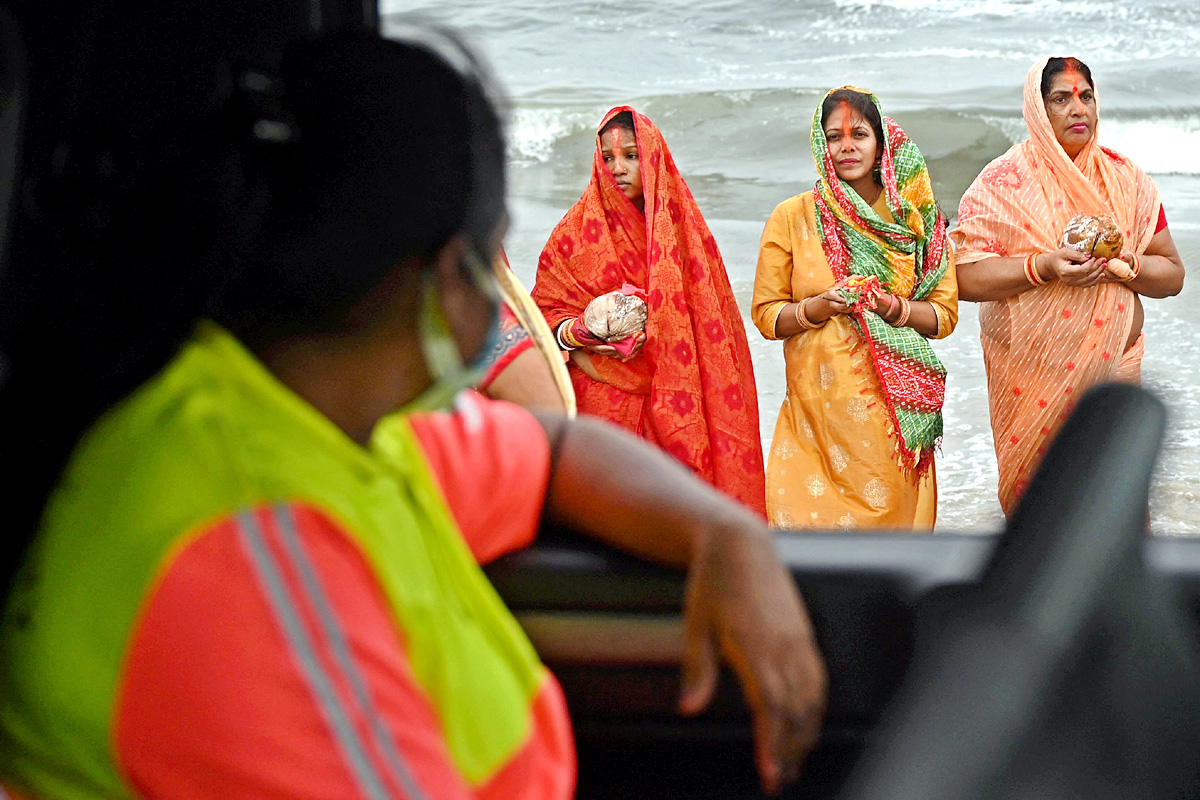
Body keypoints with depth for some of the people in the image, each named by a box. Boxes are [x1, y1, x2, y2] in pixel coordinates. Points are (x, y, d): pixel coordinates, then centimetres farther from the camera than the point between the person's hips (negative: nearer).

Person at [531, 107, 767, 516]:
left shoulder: (683, 227, 10)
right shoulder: (578, 230, 4)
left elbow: (711, 320, 12)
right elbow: (545, 307, 5)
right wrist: (579, 333, -14)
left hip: (672, 399, 2)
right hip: (601, 401, -2)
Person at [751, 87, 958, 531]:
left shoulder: (915, 217, 6)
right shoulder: (791, 217, 3)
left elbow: (945, 313, 6)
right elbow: (766, 314, 5)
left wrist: (894, 308, -11)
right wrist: (815, 308, -13)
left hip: (896, 405, 1)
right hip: (818, 406, -1)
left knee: (893, 511, 1)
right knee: (814, 519, -6)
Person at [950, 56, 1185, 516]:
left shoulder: (1128, 180, 7)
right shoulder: (1002, 184, -4)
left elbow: (1173, 275, 9)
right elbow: (965, 278, -12)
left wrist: (1128, 265, -12)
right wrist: (1043, 267, -23)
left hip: (1113, 363, 2)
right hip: (1030, 373, -2)